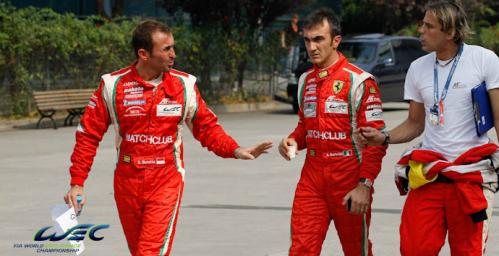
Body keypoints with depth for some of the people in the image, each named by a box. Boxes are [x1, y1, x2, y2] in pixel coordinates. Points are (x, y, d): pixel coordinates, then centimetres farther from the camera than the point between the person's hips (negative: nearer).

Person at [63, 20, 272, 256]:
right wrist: (77, 183, -4)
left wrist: (235, 150, -8)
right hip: (127, 182, 1)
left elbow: (206, 127, 8)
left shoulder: (184, 85, -1)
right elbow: (88, 135, 0)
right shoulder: (112, 85, -4)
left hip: (166, 183, -1)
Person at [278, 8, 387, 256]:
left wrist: (364, 185, -17)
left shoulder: (359, 81, -9)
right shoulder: (306, 81, 12)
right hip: (312, 178, 5)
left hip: (348, 179, -5)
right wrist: (293, 141, 3)